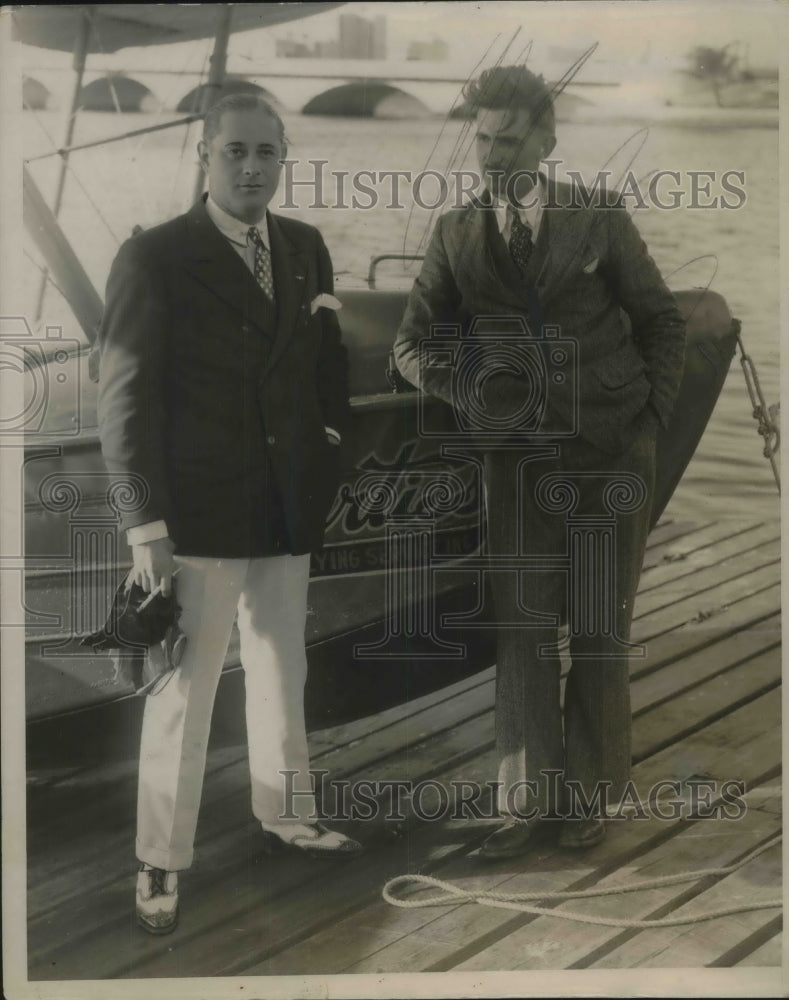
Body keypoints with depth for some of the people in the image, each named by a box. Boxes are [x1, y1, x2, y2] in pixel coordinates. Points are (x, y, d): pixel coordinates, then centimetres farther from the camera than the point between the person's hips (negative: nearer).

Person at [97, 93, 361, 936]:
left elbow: (327, 369, 12)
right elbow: (125, 399, -10)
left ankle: (286, 816, 34)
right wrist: (145, 524, -14)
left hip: (289, 509, 5)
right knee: (184, 693, 2)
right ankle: (161, 863, 14)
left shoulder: (306, 249, 8)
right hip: (198, 512, -5)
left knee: (282, 675, 17)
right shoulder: (154, 257, -8)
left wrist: (334, 471, 1)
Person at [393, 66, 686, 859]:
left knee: (600, 627, 5)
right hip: (518, 456, 1)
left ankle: (588, 793, 19)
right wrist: (464, 385, -11)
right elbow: (411, 344, 7)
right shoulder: (455, 235, 5)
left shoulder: (601, 219, 1)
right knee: (522, 628, -1)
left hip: (611, 450, -1)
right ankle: (526, 801, 10)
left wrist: (651, 413, -2)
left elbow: (662, 322, 9)